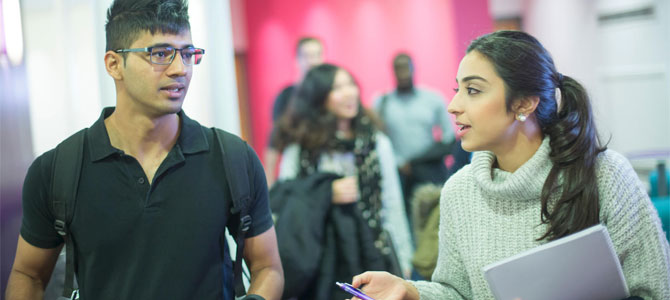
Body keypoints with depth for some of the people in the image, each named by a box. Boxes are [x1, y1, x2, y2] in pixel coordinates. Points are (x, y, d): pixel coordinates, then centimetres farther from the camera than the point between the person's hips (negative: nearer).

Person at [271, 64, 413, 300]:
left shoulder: (377, 143, 8)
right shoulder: (299, 150, 0)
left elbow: (393, 207, 10)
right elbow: (284, 208, 2)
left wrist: (403, 261, 9)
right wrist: (326, 195, -11)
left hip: (375, 259, 2)